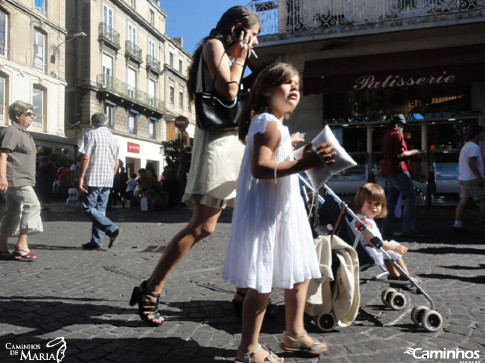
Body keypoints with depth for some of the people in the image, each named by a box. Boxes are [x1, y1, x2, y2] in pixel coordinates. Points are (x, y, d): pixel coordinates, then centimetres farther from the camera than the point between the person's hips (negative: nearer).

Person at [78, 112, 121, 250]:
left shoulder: (90, 135, -5)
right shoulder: (113, 138, 14)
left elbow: (86, 157, -13)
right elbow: (116, 163, 16)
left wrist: (81, 177, -11)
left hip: (93, 179, -6)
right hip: (107, 181, 6)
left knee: (88, 208, -1)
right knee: (100, 210, 9)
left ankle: (112, 229, -14)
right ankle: (97, 242, 9)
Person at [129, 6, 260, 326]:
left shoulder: (229, 55, 27)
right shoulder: (214, 45, 2)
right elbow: (228, 91, -13)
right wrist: (239, 57, -2)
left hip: (237, 142, 10)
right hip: (219, 141, -10)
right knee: (204, 225, -14)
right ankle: (150, 291, -3)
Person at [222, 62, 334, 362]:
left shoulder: (276, 125, 20)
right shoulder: (268, 123, -13)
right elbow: (260, 168, -28)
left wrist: (305, 159, 19)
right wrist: (303, 164, -34)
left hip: (284, 210, 11)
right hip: (266, 213, -11)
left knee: (299, 274, 18)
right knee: (262, 284, -3)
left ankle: (295, 334, 34)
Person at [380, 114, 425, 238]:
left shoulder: (386, 136, 20)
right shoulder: (397, 134, -8)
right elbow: (400, 154, -17)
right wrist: (414, 152, -2)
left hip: (388, 172, 9)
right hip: (398, 170, -9)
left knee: (391, 200, 10)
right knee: (411, 197, -5)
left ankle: (387, 229, 10)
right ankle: (408, 228, -8)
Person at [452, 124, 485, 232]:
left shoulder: (465, 146, 20)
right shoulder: (474, 147, -12)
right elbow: (471, 163, -23)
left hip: (463, 178, 9)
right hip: (473, 179, -9)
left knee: (463, 201, 3)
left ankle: (458, 223, -4)